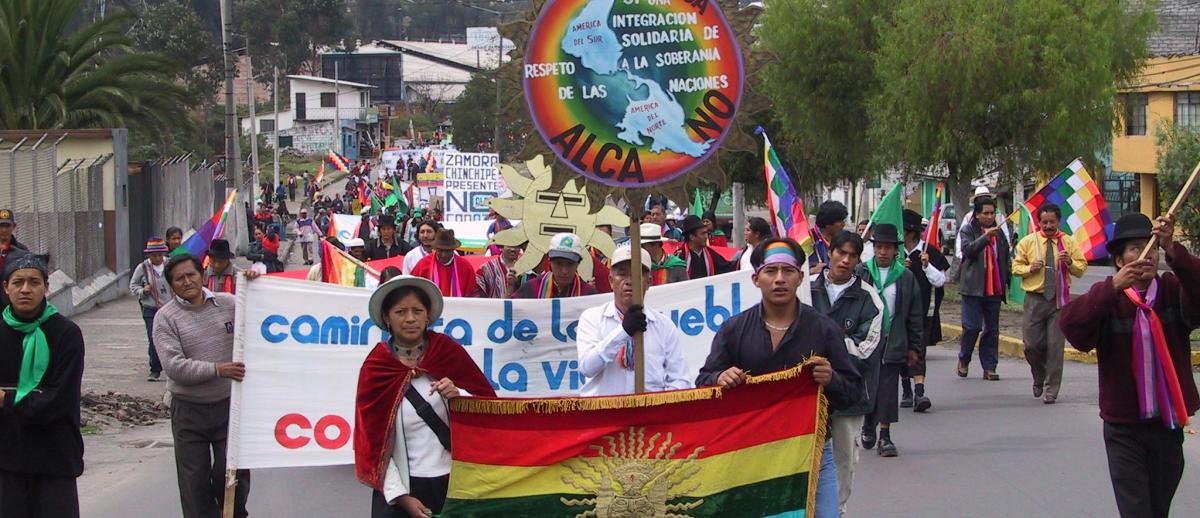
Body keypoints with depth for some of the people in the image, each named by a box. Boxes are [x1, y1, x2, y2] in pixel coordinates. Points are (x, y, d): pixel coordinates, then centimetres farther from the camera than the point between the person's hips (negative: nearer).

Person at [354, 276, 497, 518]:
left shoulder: (449, 352, 1)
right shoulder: (376, 368, -1)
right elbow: (372, 439, -1)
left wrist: (458, 396, -17)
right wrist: (400, 495, -7)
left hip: (454, 481, 1)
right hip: (402, 488, -1)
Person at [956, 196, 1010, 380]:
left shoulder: (999, 233, 15)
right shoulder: (968, 231, 1)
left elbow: (1006, 259, 21)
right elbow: (968, 249, -18)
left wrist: (1007, 280, 12)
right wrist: (985, 237, -29)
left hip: (994, 288, 5)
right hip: (973, 288, -4)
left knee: (992, 329, 4)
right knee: (972, 327, -6)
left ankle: (989, 367, 8)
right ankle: (963, 360, 15)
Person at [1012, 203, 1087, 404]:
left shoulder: (1068, 242, 5)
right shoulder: (1028, 242, 5)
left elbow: (1082, 269, 6)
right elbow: (1016, 267, 8)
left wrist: (1070, 262, -14)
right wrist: (1030, 268, -11)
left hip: (1059, 300, 0)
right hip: (1035, 299, 0)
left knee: (1056, 346, -3)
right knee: (1032, 344, -2)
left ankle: (1051, 391, 5)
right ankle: (1039, 378, 27)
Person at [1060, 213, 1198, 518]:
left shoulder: (1174, 290, -1)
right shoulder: (1105, 298, -5)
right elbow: (1070, 324, -23)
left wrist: (1172, 250, -37)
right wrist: (1115, 286, -34)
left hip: (1169, 422, 2)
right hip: (1124, 427, -2)